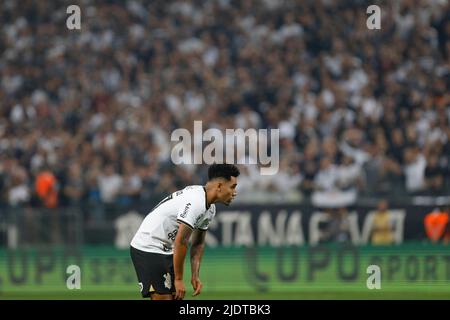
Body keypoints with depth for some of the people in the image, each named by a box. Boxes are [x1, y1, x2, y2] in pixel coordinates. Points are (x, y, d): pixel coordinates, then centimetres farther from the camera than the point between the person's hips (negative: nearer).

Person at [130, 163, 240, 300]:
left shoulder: (210, 208, 6)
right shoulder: (195, 202, -26)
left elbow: (198, 244, 15)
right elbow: (180, 242, -28)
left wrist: (195, 276, 4)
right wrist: (179, 279, -22)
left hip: (167, 251, 10)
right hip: (148, 248, -10)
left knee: (176, 297, 4)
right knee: (163, 299, -14)